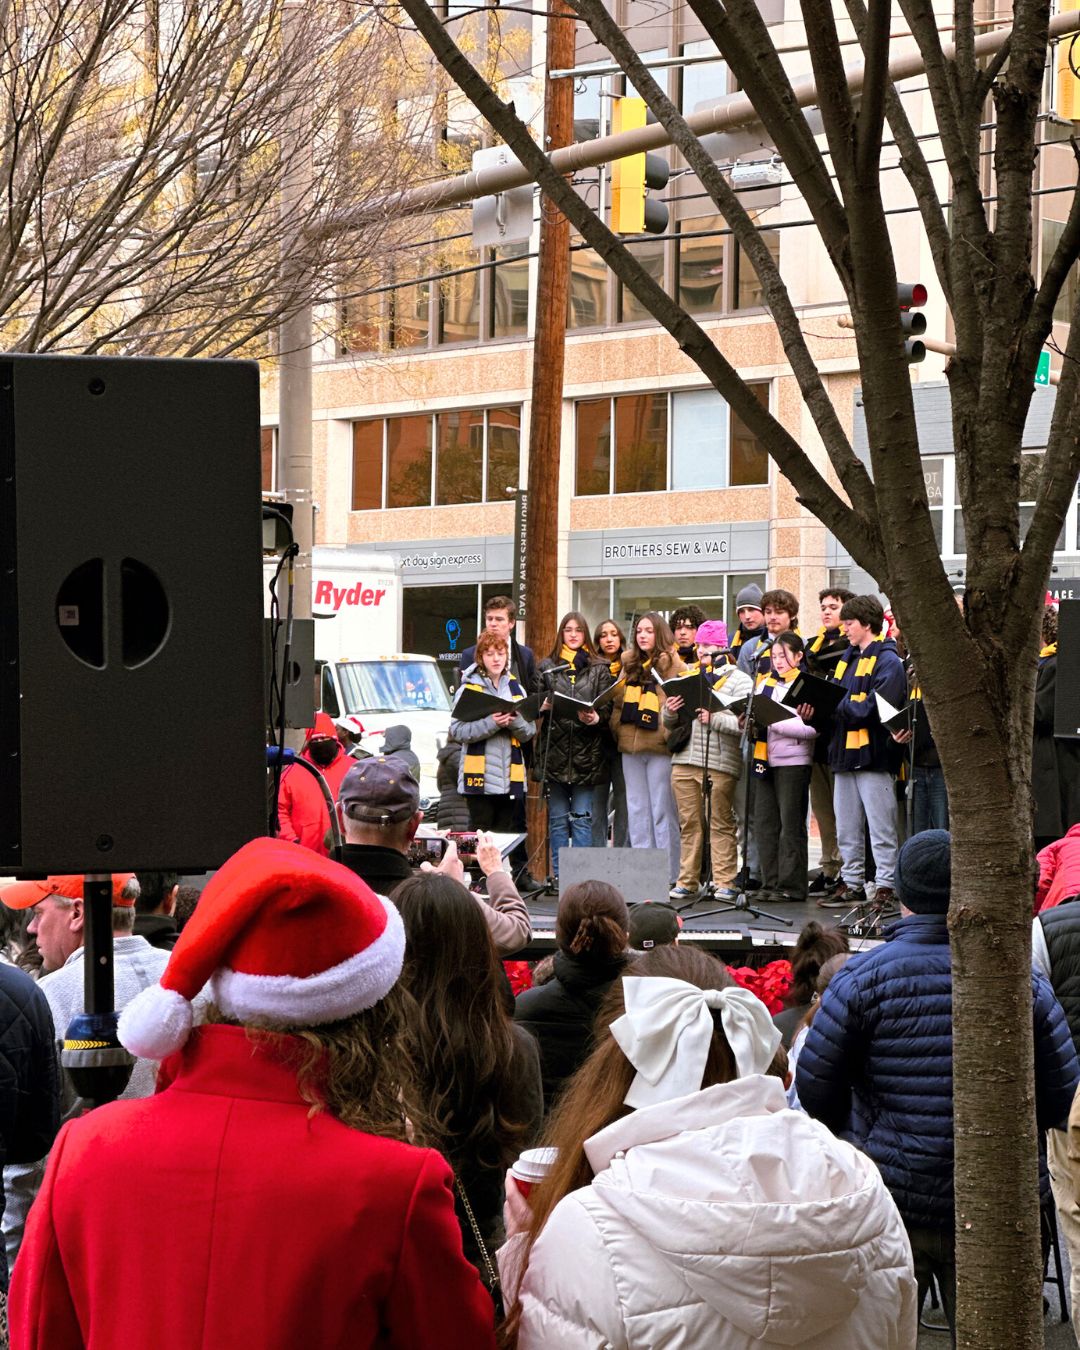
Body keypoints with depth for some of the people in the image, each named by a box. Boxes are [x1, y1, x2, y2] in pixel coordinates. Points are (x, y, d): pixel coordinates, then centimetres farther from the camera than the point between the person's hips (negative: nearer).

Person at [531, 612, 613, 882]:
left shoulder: (599, 669, 8)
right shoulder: (546, 667, 12)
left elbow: (608, 707, 2)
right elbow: (535, 702, 10)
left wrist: (596, 718, -18)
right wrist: (543, 706, -11)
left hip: (586, 752, -1)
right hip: (554, 750, 1)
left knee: (582, 817, -3)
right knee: (557, 817, 4)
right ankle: (559, 875, 8)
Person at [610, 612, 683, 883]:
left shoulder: (673, 665, -3)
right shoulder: (630, 664, 16)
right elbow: (618, 701, 19)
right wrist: (617, 729, 8)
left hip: (659, 747, -6)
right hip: (630, 745, 6)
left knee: (662, 809, -3)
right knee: (637, 810, 8)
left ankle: (668, 876, 0)